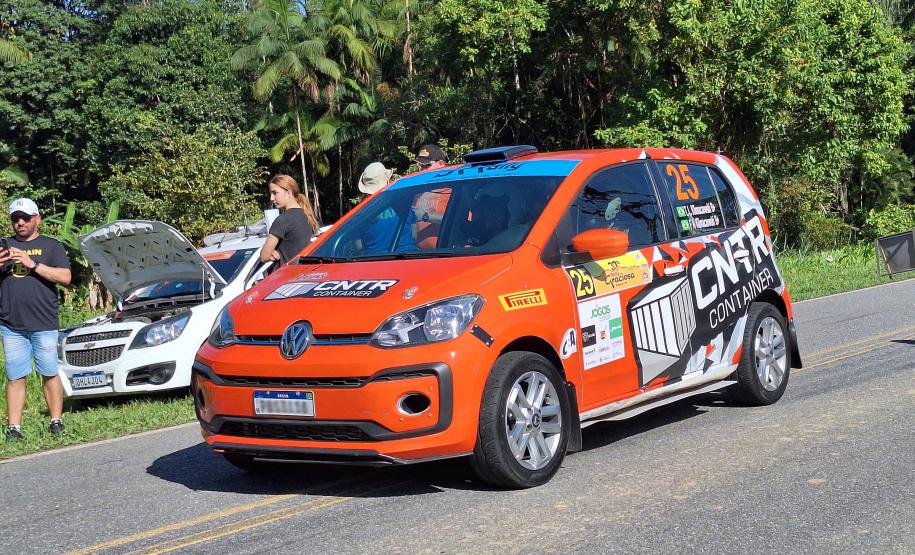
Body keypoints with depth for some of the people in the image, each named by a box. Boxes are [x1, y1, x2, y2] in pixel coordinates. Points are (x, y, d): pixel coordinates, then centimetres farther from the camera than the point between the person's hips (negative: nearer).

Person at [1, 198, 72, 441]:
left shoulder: (51, 246, 7)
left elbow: (65, 277, -5)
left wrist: (33, 265, -14)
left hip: (44, 323, -2)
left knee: (50, 374, 2)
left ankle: (56, 421, 11)